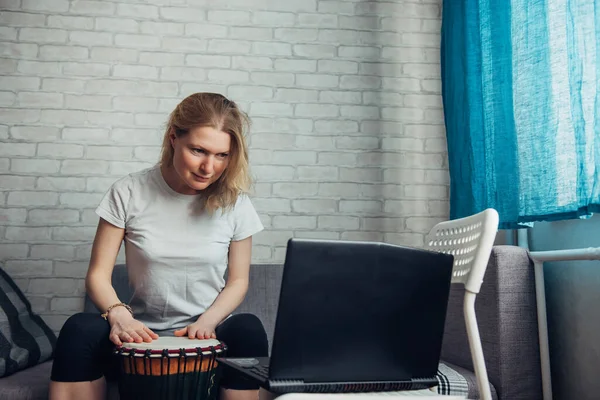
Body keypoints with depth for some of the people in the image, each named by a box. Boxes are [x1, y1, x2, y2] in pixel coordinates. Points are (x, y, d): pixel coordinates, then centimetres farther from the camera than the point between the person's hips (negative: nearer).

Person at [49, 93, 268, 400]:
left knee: (248, 329, -30)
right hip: (142, 336, -1)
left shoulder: (234, 202, -4)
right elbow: (98, 275, -3)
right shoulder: (129, 193, -6)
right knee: (81, 329, -29)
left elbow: (237, 281, 4)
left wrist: (207, 321, -15)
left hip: (205, 339, 1)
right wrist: (119, 314, -24)